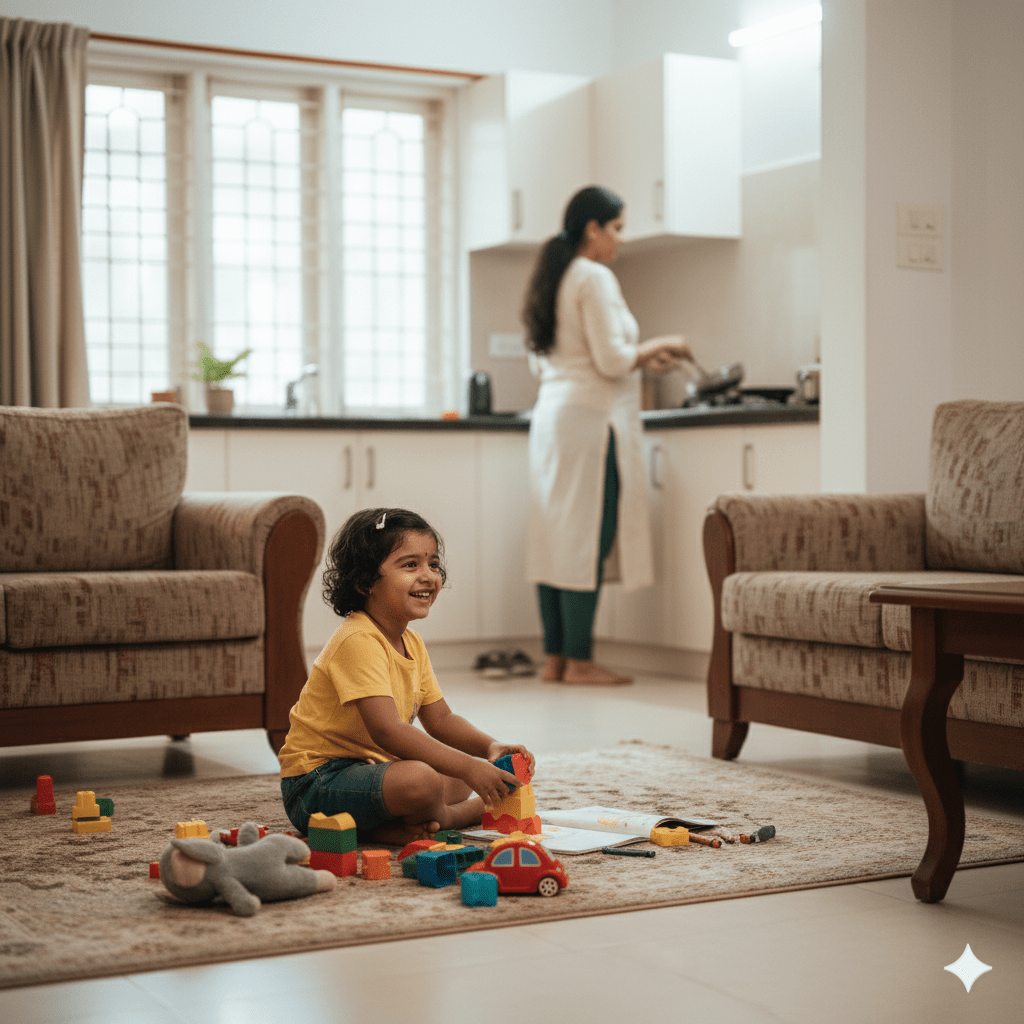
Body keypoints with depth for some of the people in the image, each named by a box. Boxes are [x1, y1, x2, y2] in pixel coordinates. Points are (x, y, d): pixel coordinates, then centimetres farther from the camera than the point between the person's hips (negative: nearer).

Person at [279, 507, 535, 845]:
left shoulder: (411, 643, 9)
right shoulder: (358, 640, -22)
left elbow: (440, 719, 14)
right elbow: (386, 730, -32)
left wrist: (489, 747, -7)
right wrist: (468, 767, -36)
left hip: (368, 767, 10)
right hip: (318, 781, -10)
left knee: (461, 777, 16)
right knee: (421, 780, -34)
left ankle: (384, 828, -6)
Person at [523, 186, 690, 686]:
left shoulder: (554, 278, 18)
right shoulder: (595, 278, -10)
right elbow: (611, 361, -17)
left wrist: (640, 360, 19)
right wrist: (656, 346, 2)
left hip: (552, 413, 9)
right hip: (590, 419, -9)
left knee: (557, 536, 8)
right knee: (587, 537, -7)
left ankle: (554, 658, 10)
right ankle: (579, 660, -4)